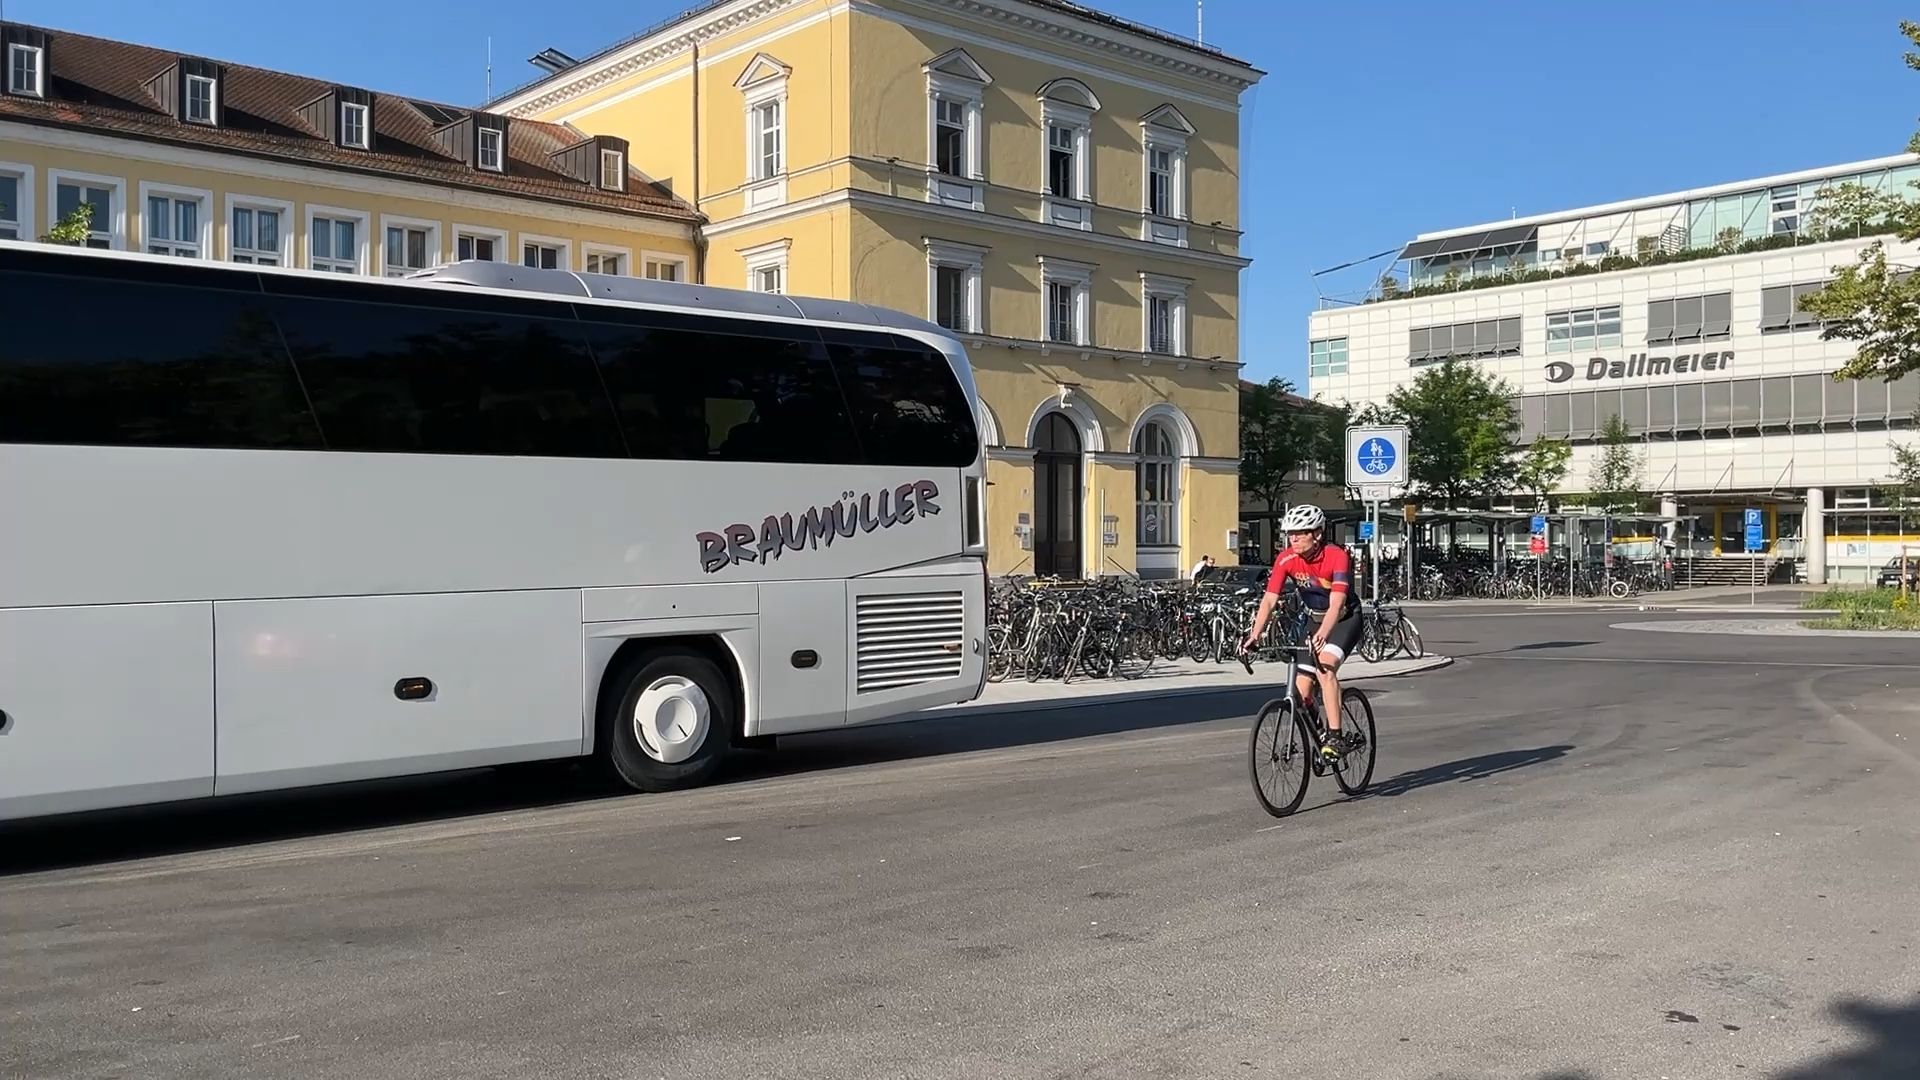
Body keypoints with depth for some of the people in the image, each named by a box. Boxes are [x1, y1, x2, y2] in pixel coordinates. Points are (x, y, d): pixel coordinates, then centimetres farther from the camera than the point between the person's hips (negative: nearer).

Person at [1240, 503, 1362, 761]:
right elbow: (1269, 600, -21)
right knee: (1302, 692, -2)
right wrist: (1254, 636, -34)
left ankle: (1335, 737, -28)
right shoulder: (1286, 559, -16)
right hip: (1313, 619, 5)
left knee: (1325, 668, -31)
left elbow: (1336, 603, -38)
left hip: (1345, 620, -5)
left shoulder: (1337, 557, -28)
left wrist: (1321, 635, -54)